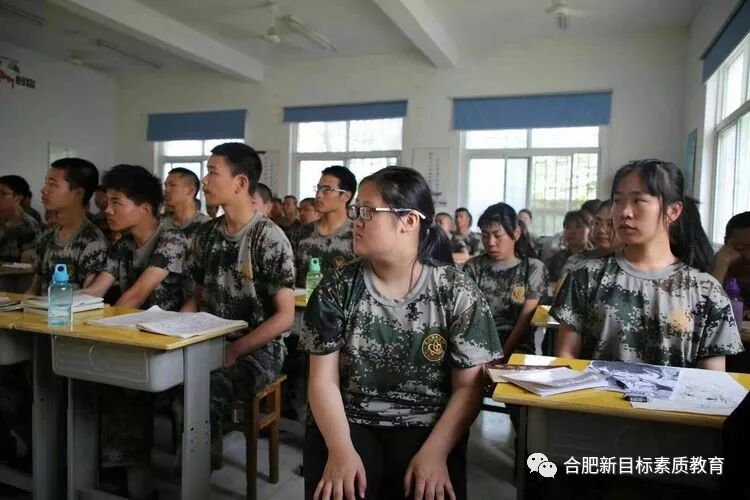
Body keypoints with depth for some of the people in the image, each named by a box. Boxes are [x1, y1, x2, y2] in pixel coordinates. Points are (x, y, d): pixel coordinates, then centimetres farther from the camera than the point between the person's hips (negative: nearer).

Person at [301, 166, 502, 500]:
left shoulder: (457, 293, -4)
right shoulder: (337, 288, -2)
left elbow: (469, 386, -4)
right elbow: (324, 380, -4)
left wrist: (435, 451, -18)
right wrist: (340, 448, -19)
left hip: (427, 428, 0)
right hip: (348, 423, 1)